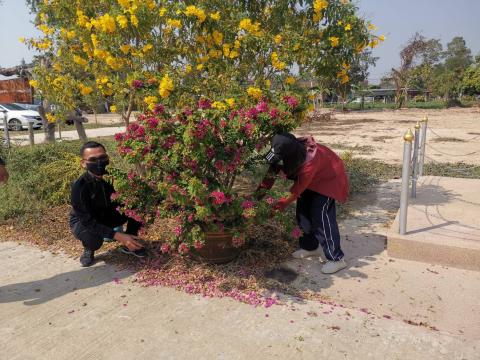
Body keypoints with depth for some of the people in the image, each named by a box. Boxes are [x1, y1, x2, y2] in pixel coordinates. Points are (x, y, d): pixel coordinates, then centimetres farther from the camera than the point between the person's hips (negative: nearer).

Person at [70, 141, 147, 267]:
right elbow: (88, 221, -33)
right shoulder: (79, 187, -32)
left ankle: (129, 245, 3)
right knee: (93, 238, -38)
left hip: (107, 215, 4)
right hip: (83, 221, -4)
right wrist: (117, 235, -43)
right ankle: (88, 249, 1)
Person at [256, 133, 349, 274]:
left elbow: (298, 188, -29)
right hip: (312, 179, 8)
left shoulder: (310, 163, -42)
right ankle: (310, 247, 24)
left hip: (328, 178, -8)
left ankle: (336, 258, -8)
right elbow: (273, 169, -10)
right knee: (303, 211, 7)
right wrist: (262, 190, -16)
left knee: (321, 215, -14)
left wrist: (284, 203, -17)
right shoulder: (290, 150, -23)